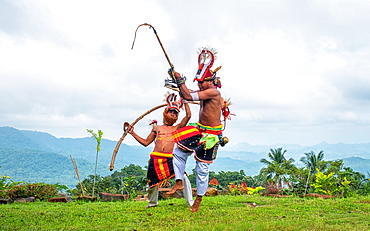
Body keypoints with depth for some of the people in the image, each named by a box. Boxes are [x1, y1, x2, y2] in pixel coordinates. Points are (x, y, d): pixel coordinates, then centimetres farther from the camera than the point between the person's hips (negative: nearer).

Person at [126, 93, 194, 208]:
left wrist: (185, 101, 13)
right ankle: (152, 203, 36)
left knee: (183, 177, -19)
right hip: (156, 158, 2)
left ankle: (190, 202, -8)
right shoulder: (157, 128, 18)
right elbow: (146, 142, 20)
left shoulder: (177, 128, 15)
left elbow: (188, 115, 5)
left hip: (170, 159, -2)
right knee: (153, 183, 10)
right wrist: (132, 133, 17)